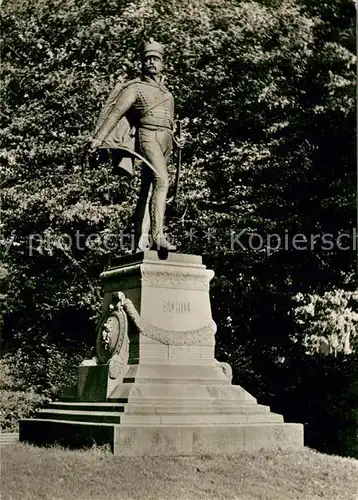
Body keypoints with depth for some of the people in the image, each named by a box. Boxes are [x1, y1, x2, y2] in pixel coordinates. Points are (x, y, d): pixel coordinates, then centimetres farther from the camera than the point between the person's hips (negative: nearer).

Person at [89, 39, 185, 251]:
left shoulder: (166, 91, 25)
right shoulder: (136, 87, 5)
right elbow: (116, 113, -1)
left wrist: (177, 139, 16)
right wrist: (98, 138, -8)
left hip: (166, 139, 7)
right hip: (148, 136, -7)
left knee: (148, 190, 4)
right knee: (162, 180, -27)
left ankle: (142, 242, 1)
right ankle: (158, 235, -35)